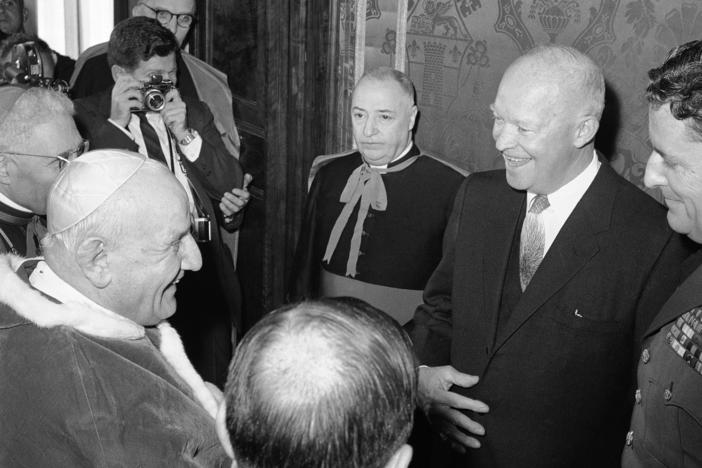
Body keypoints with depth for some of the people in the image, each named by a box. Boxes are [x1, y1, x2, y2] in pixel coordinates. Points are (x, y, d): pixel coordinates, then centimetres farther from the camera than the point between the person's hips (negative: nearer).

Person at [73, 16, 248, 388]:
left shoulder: (194, 113, 16)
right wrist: (116, 123, -13)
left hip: (204, 263, 4)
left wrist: (185, 134, -4)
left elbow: (232, 186, 8)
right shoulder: (88, 116, 3)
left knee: (212, 385, 6)